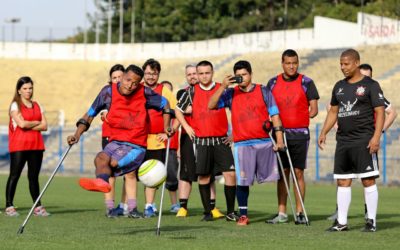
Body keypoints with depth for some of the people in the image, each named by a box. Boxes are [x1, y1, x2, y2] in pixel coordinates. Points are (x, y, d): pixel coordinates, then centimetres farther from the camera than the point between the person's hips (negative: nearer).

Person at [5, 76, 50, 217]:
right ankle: (9, 206, -5)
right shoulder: (15, 105, 0)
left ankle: (38, 207, 8)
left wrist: (28, 126, -8)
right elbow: (21, 123, -15)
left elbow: (44, 126, 4)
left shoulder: (37, 106, 15)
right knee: (14, 176, -5)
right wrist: (37, 122, -2)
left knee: (34, 177, 7)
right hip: (19, 146, -5)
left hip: (36, 146, 5)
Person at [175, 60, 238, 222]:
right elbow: (178, 110, 14)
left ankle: (230, 212, -1)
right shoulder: (192, 92, 4)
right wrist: (186, 126, 2)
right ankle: (207, 212, 13)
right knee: (204, 176, 3)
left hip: (221, 140, 0)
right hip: (201, 140, 1)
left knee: (230, 173, -9)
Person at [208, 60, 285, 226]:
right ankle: (243, 215, 1)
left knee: (270, 178, 2)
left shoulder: (263, 91, 7)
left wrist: (279, 138, -2)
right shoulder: (230, 94, 8)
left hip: (264, 142, 0)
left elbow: (274, 115, 6)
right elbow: (211, 105, -4)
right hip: (242, 144, 0)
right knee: (242, 181, -5)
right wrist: (223, 86, -14)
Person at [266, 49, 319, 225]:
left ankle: (300, 213, 2)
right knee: (282, 173, 4)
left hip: (300, 134, -2)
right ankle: (281, 213, 8)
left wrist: (301, 118, -10)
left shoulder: (306, 82, 0)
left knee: (298, 172, -2)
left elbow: (314, 109, 1)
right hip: (280, 133, 2)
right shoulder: (273, 83, 8)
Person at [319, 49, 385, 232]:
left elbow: (380, 112, -8)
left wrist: (376, 136, -19)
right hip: (343, 141, 6)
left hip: (364, 141, -6)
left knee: (368, 181, -5)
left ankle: (371, 221, 0)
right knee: (342, 182, 6)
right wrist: (324, 133, 11)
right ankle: (341, 222, 10)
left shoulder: (370, 85, -4)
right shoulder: (339, 86, 15)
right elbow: (333, 112, 22)